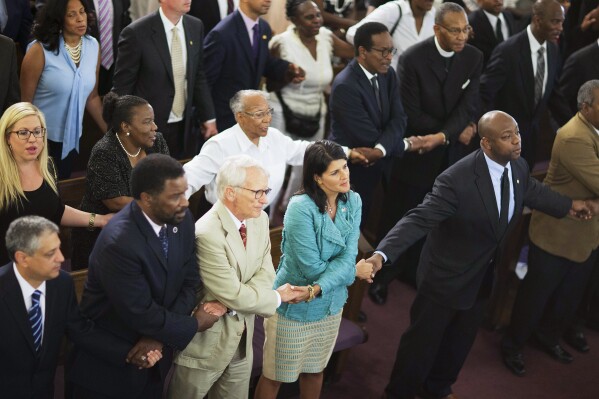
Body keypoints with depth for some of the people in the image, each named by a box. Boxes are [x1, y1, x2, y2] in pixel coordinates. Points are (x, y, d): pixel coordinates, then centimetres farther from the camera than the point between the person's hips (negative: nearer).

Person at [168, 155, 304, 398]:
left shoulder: (260, 219, -2)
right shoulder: (207, 234, -28)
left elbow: (265, 271, -1)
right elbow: (234, 295, -25)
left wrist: (226, 303, -18)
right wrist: (278, 297, -10)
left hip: (242, 337, 7)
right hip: (206, 341, -7)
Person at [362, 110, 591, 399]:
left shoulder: (518, 166, -9)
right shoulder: (457, 180, -32)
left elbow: (532, 191, 14)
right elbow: (419, 219, -35)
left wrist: (568, 205, 29)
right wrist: (382, 253, -49)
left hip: (483, 277, 7)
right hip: (447, 276, -7)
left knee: (460, 340, 25)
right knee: (423, 340, 11)